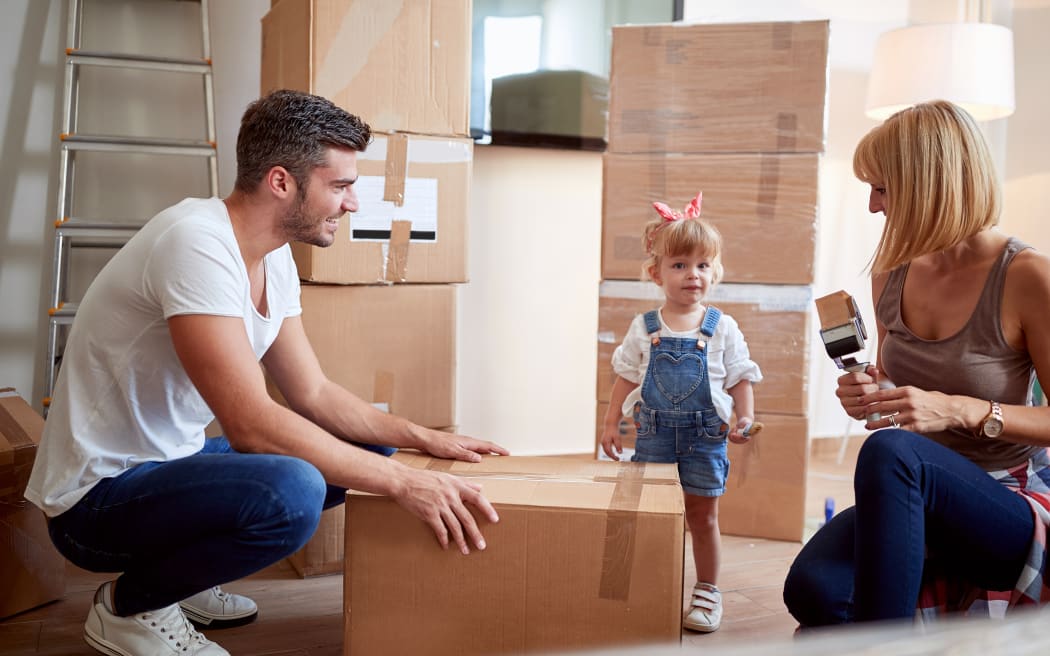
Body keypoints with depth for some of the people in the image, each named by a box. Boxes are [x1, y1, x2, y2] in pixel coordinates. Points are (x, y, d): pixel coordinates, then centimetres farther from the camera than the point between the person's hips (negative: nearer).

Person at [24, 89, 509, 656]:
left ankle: (178, 570, 13)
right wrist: (403, 481, -29)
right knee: (292, 490, -34)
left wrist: (424, 439, 0)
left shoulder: (274, 258, 3)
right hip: (95, 496, -9)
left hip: (173, 461, 9)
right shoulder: (198, 243, -26)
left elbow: (312, 394, 10)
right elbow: (251, 425, -32)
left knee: (363, 452, 6)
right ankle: (129, 605, -5)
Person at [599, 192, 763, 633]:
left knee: (703, 517, 8)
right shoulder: (643, 329, 2)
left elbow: (740, 379, 2)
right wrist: (611, 424, 4)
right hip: (654, 433, 1)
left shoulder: (723, 328, -1)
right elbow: (625, 377, 7)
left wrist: (745, 419, -11)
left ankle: (707, 592, 22)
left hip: (705, 436, -1)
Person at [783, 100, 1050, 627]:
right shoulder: (890, 275, 5)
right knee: (813, 588, -29)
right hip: (914, 504, 4)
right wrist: (866, 393, -2)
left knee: (889, 450, -38)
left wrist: (963, 410, -24)